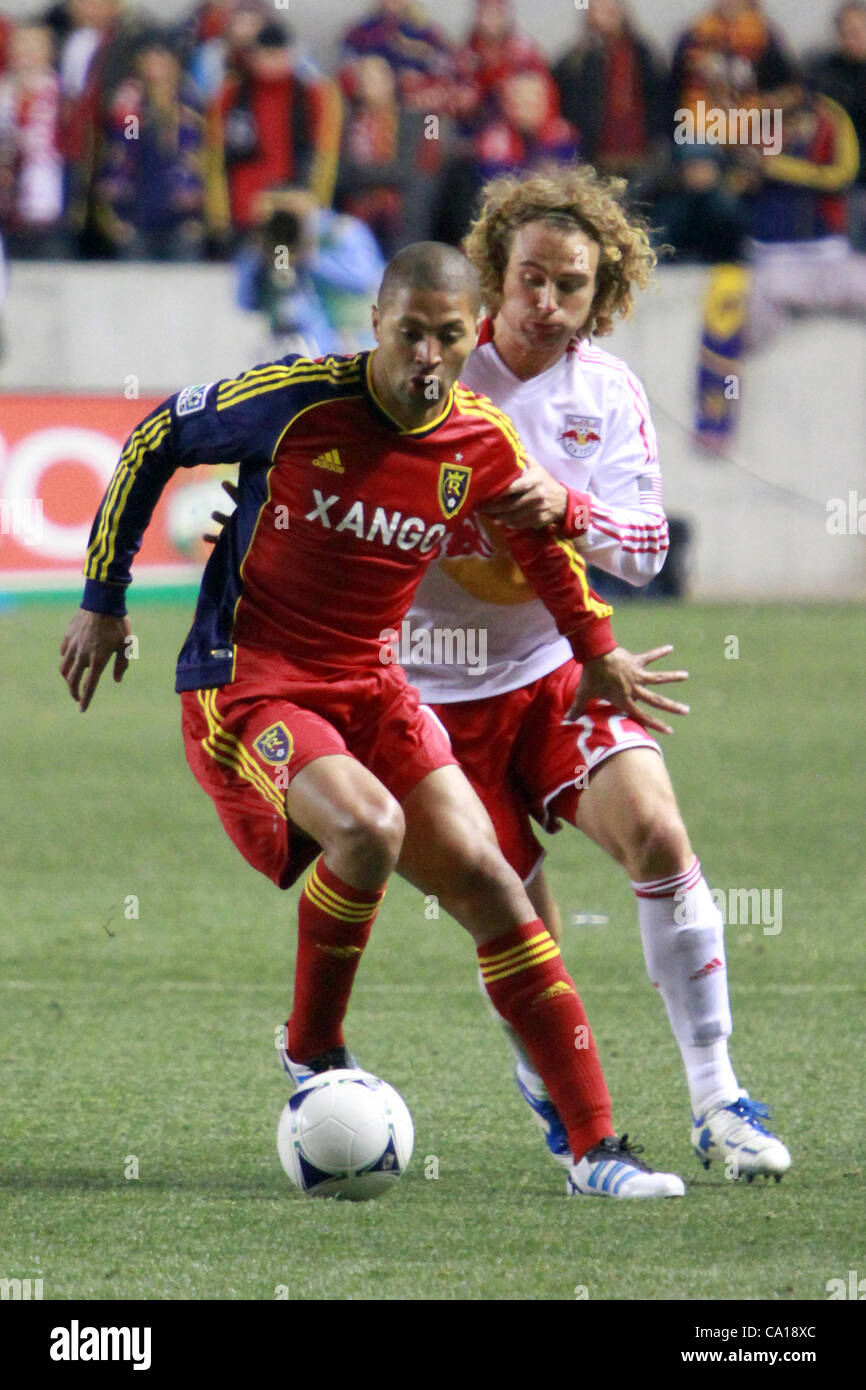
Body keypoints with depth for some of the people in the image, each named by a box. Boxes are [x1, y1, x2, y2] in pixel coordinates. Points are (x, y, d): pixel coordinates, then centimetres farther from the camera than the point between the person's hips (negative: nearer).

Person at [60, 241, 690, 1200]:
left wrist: (597, 651, 29)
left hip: (370, 689, 5)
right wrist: (103, 601, 2)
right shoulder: (298, 401, -16)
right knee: (368, 826, -32)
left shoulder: (485, 446, -3)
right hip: (244, 683, -5)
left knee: (486, 882, -5)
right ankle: (311, 1050, -7)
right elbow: (153, 443, -2)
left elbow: (542, 535, 20)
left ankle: (595, 1148, -1)